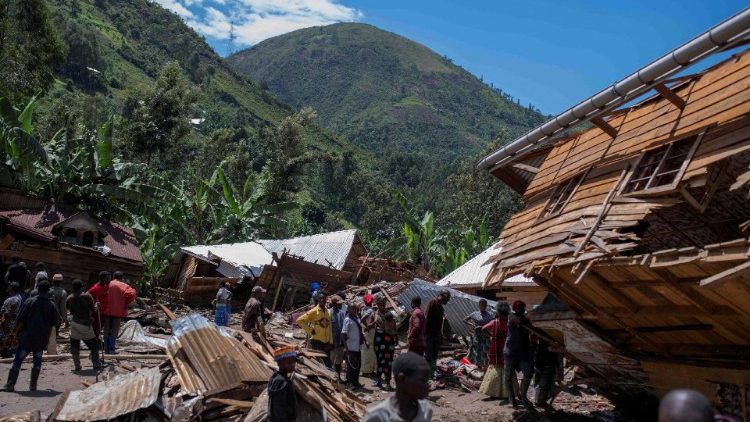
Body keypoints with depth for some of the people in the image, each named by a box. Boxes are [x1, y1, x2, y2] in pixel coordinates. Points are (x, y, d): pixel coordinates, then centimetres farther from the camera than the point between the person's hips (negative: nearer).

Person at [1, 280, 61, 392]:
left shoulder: (29, 302, -6)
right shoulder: (51, 305, -3)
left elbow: (19, 320, -5)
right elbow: (57, 323, 0)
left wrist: (19, 331, 10)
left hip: (26, 338, -1)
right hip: (41, 340, 1)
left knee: (17, 361, 7)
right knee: (37, 361, 14)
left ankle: (10, 385, 6)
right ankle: (33, 385, 12)